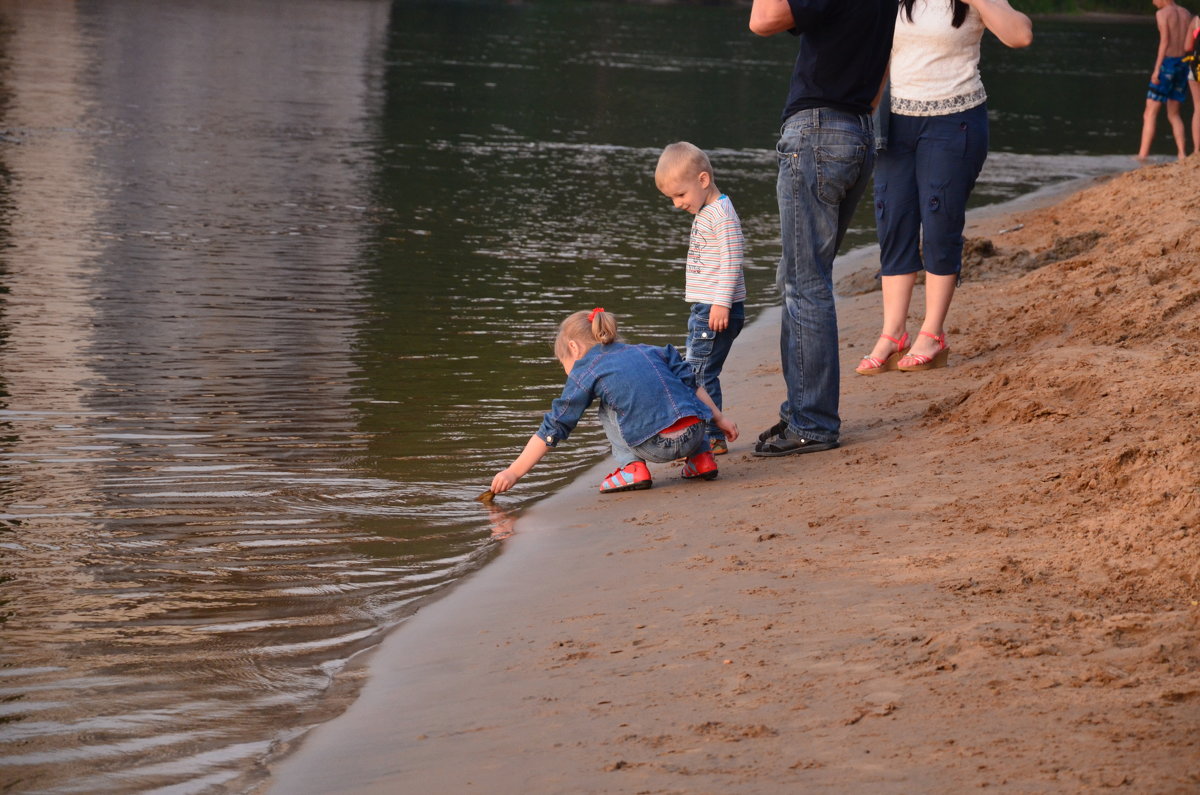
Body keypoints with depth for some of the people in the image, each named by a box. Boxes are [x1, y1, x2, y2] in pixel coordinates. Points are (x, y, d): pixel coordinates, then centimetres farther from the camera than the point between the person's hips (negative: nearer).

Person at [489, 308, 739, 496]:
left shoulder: (586, 372, 8)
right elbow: (693, 384, 19)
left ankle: (632, 467, 5)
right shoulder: (648, 352, 23)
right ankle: (701, 459, 24)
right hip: (695, 435, 6)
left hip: (656, 447, -6)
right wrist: (719, 419, 26)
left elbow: (554, 428, 8)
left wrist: (514, 472, 12)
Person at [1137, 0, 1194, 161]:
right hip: (1183, 64, 6)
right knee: (1174, 115, 16)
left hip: (1167, 63, -6)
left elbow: (1164, 41, -15)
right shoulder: (1186, 14, 13)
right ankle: (1182, 154, 5)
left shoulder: (1162, 13, -6)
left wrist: (1157, 69, -18)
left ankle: (1143, 155, -11)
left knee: (1150, 114, -4)